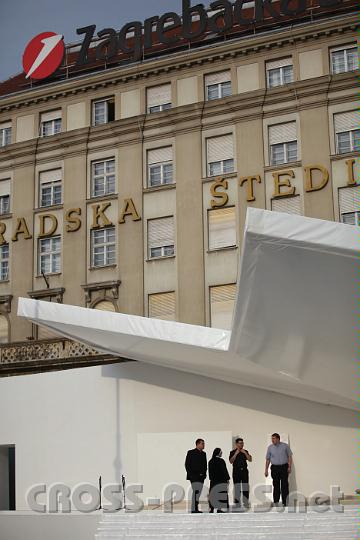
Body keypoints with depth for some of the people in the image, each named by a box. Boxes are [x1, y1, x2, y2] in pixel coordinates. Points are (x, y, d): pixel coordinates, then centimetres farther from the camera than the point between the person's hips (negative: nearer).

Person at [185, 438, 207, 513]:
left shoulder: (203, 454, 14)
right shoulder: (191, 453, -3)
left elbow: (205, 465, 17)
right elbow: (187, 465, -6)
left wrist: (204, 474, 4)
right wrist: (190, 474, -12)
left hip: (201, 477, 7)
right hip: (194, 476, -7)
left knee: (198, 492, 7)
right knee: (196, 491, -15)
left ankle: (195, 508, 13)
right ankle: (194, 509, -15)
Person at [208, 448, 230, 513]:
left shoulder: (211, 461, 4)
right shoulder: (221, 461, -13)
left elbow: (210, 471, 9)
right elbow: (224, 470, -11)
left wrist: (211, 478, 16)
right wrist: (227, 478, -3)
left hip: (213, 480, 5)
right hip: (221, 480, -5)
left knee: (213, 494, 8)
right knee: (221, 493, 1)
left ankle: (212, 508, 8)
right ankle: (219, 508, -1)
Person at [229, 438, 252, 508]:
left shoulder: (245, 452, 11)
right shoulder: (233, 452, 1)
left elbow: (250, 459, 0)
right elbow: (231, 461, -10)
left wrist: (245, 453, -9)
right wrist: (236, 454, -15)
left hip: (244, 470, 3)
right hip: (236, 471, -3)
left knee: (245, 487, 1)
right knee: (237, 488, -3)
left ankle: (246, 502, 7)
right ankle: (237, 502, 2)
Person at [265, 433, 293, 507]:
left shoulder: (285, 446, 0)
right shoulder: (270, 447, 5)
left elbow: (290, 456, 2)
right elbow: (268, 459, 9)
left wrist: (289, 467, -7)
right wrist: (266, 470, 5)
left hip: (284, 467, -1)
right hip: (275, 468, 2)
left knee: (284, 485, -3)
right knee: (276, 485, 3)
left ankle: (285, 502, 2)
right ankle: (276, 502, 8)